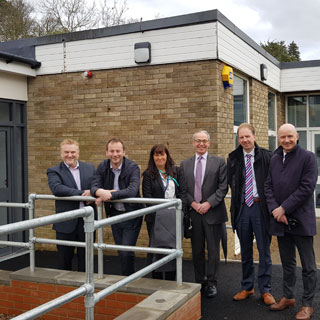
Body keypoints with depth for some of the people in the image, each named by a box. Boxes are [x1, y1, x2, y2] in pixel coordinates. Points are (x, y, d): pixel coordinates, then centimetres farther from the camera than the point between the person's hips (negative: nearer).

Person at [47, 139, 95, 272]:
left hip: (87, 221, 3)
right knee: (64, 258, 10)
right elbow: (56, 188, -21)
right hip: (66, 223, -2)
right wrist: (82, 193, -25)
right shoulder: (54, 171, -3)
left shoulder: (90, 168, 9)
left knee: (85, 258, 12)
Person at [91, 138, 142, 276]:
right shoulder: (102, 167, -1)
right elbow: (94, 186, -10)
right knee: (121, 253, 14)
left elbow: (132, 190, -29)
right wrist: (101, 191, -34)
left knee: (127, 253, -7)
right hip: (114, 214, 5)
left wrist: (109, 195, -32)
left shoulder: (133, 167, -16)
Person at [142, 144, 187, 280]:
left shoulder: (176, 171, 10)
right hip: (157, 218, -2)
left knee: (173, 249, 6)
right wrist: (158, 211, -14)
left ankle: (171, 282, 17)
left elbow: (182, 192, 6)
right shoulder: (148, 174, 2)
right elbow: (147, 196, -4)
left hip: (175, 217, 2)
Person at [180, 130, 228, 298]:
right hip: (193, 213, 3)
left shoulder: (219, 162, 2)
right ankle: (200, 282, 22)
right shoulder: (185, 164, 10)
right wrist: (192, 203, -8)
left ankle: (211, 283, 15)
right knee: (197, 251, 10)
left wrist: (209, 203, -13)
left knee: (213, 250, 3)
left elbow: (223, 187, -4)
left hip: (213, 213, -2)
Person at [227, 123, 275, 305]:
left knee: (264, 250, 5)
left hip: (260, 207, -3)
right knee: (245, 251, 13)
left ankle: (265, 290, 16)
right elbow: (231, 183, 6)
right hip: (242, 207, 3)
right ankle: (247, 287, 26)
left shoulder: (266, 156, -3)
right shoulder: (233, 158, 5)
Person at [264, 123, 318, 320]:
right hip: (281, 220, 5)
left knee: (308, 265, 4)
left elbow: (307, 187, -14)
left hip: (301, 220, -5)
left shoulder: (307, 157, -7)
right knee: (287, 262, 17)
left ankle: (308, 304, 15)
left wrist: (284, 208, -15)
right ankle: (288, 297, 30)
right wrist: (275, 209, -7)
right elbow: (268, 186, 8)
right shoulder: (275, 159, 11)